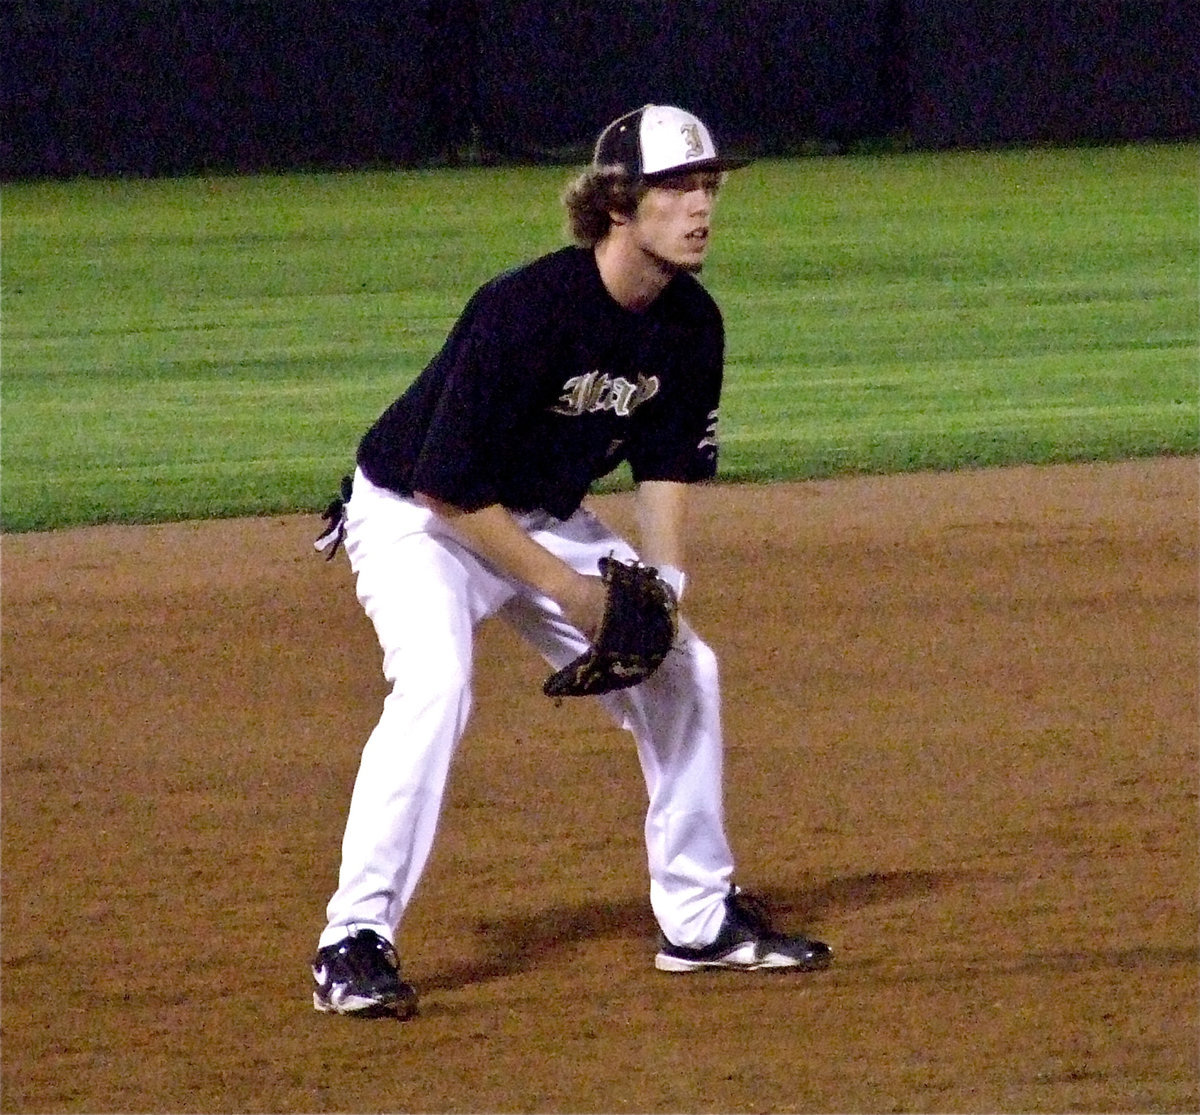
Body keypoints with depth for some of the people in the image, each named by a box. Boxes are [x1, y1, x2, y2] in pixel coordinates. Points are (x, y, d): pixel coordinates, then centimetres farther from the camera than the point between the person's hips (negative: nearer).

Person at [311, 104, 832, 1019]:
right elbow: (448, 488, -29)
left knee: (682, 668, 4)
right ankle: (354, 944, -29)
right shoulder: (525, 313, -32)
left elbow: (669, 465, 3)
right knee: (435, 679, -31)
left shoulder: (691, 324, -9)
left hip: (548, 522, 8)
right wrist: (565, 590, -26)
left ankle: (702, 918, 19)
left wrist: (659, 592, -12)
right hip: (415, 515, -8)